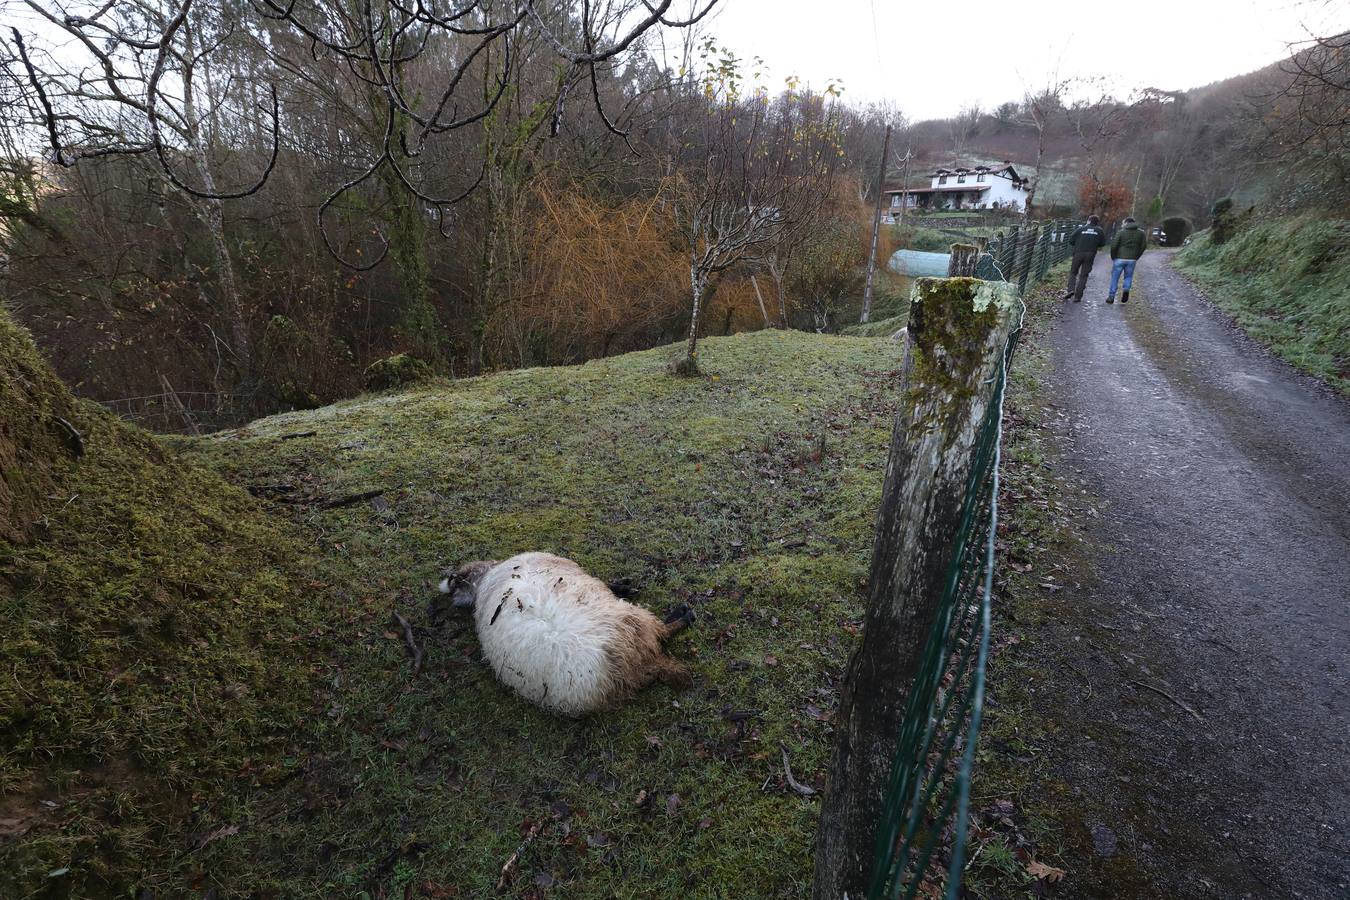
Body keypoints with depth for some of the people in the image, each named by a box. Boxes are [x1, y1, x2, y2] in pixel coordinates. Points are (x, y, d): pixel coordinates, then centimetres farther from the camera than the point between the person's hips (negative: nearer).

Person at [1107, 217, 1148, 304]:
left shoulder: (1121, 232, -5)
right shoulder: (1141, 233, 6)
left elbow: (1113, 246, -10)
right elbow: (1144, 246, 5)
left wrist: (1113, 257, 2)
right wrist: (1136, 257, 14)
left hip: (1120, 258, -2)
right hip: (1132, 260, 3)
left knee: (1115, 277, 6)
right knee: (1128, 277, 16)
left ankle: (1111, 297, 6)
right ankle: (1126, 289, -11)